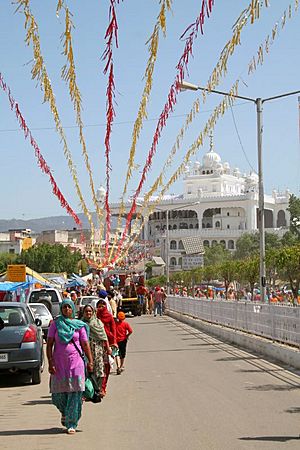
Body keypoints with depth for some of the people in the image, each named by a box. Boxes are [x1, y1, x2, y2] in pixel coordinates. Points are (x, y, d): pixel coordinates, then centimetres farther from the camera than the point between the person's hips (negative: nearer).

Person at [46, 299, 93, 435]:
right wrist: (50, 362, -8)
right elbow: (49, 344, 1)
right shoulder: (55, 324, 4)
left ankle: (71, 424, -1)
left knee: (74, 393, -7)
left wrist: (90, 361, -1)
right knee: (58, 393, 3)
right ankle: (64, 412, 35)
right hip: (59, 362, 0)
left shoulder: (79, 325, 5)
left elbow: (85, 344, 6)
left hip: (75, 361, 0)